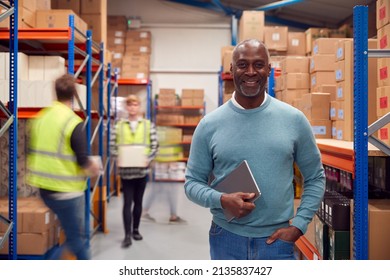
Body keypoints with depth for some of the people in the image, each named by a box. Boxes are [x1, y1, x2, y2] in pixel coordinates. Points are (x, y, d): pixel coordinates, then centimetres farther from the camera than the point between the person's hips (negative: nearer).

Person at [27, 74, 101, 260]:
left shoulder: (39, 118, 3)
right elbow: (83, 160, -18)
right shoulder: (74, 123, -17)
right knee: (75, 239, 8)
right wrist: (94, 167, 3)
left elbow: (33, 153, 10)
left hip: (44, 188, 8)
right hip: (67, 190, -7)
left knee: (76, 234, 24)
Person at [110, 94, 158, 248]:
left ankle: (135, 230, 26)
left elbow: (155, 146, 1)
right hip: (125, 170, -1)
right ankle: (127, 234, 0)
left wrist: (148, 159, -14)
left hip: (142, 169, 1)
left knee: (138, 201, 12)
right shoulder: (119, 125, 3)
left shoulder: (148, 125, 2)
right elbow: (113, 146, 4)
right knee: (127, 202, -3)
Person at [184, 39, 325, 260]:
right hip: (227, 238, 1)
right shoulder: (210, 125, -2)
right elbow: (193, 181, 2)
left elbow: (315, 178, 6)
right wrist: (221, 200, -17)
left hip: (278, 239, 0)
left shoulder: (294, 119, -1)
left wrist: (299, 225, -4)